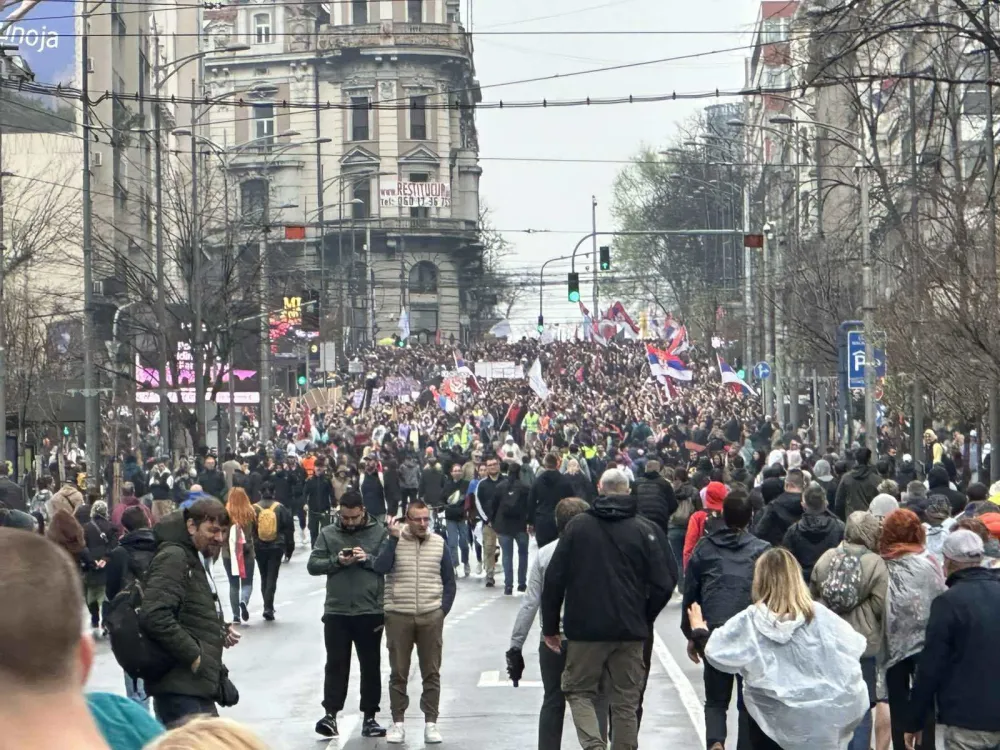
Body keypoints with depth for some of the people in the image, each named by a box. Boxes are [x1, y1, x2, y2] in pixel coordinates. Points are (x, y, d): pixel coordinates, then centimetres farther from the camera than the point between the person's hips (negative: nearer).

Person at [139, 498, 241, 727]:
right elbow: (154, 616, -23)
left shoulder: (197, 562, 22)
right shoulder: (174, 558, -10)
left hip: (200, 688, 11)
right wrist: (193, 656, -20)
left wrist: (221, 631, 12)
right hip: (180, 689, -11)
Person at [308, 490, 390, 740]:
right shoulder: (328, 534, 3)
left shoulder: (379, 532, -1)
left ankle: (369, 717, 15)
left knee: (371, 665, 8)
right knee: (336, 664, 3)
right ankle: (331, 714, 5)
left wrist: (368, 559, -18)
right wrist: (336, 561, -16)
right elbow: (312, 565, -1)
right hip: (336, 611, 0)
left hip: (370, 611, 0)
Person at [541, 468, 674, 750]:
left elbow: (554, 578, -3)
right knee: (626, 701, 11)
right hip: (631, 632, 1)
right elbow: (662, 584, -4)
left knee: (578, 690, 11)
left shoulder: (578, 526, -2)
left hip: (585, 629, -1)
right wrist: (644, 620, 12)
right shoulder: (645, 530, -2)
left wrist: (550, 626, 5)